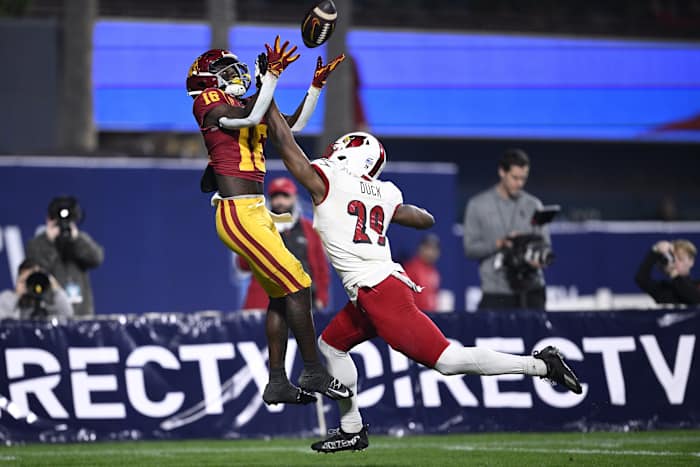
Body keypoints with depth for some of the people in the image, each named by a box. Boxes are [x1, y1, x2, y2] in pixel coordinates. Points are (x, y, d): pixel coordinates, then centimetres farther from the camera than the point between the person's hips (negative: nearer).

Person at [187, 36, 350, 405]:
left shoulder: (243, 105, 18)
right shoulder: (209, 103, -5)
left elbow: (294, 125, 24)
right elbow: (249, 118, -24)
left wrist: (317, 85, 17)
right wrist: (271, 75, -25)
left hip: (256, 213, 9)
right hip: (239, 215, -9)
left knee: (281, 294, 10)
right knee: (297, 284, -11)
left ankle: (277, 382, 13)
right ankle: (313, 373, -6)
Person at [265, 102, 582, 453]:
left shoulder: (326, 181, -4)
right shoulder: (385, 194, 15)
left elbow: (283, 141, 1)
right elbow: (426, 220, 28)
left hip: (379, 291, -9)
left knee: (447, 360, -11)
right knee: (331, 345, 22)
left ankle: (541, 365, -12)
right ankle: (352, 431, 24)